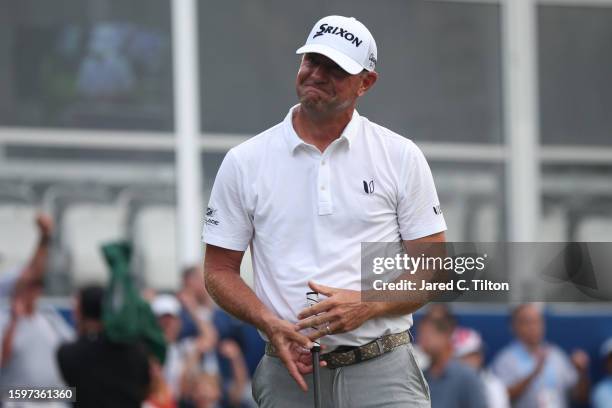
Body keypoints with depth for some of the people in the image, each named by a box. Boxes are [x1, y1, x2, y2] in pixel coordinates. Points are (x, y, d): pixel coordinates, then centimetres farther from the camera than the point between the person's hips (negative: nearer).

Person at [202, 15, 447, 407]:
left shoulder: (402, 157, 6)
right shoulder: (244, 162, 7)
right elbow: (219, 270, 9)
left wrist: (367, 305, -12)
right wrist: (271, 325, -9)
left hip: (383, 374, -1)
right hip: (290, 375, 1)